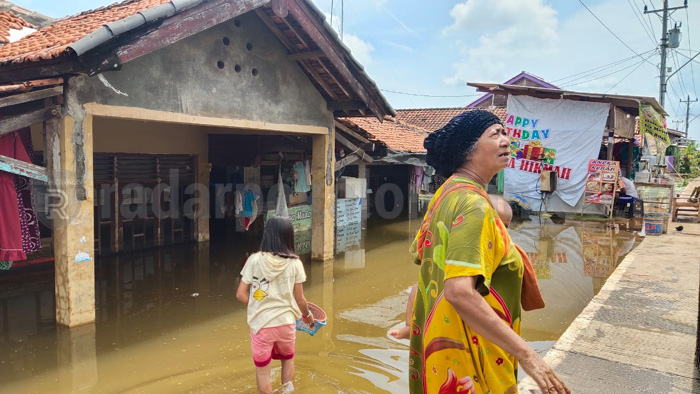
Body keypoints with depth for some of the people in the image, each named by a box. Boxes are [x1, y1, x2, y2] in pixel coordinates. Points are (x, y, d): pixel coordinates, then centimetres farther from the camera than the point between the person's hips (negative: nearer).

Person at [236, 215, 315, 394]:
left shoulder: (254, 260, -10)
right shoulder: (295, 263, -9)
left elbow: (241, 294, -6)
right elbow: (300, 300, -3)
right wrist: (307, 315, 17)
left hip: (261, 323, -1)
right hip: (286, 322, 2)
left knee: (262, 369, 18)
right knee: (288, 359, 29)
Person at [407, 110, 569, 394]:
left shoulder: (447, 193, 4)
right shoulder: (473, 204, -25)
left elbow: (420, 254, 13)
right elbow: (459, 292, -34)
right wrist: (525, 353, -32)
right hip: (466, 349, -8)